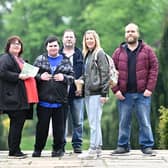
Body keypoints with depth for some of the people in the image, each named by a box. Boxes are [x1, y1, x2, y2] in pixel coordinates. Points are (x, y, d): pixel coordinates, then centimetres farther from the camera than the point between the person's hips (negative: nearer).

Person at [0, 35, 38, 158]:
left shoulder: (20, 59, 25)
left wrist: (29, 74, 14)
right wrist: (18, 76, -19)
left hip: (22, 98, 9)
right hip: (14, 97, -9)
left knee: (19, 123, 9)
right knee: (17, 123, -10)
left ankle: (16, 150, 14)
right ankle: (13, 151, -5)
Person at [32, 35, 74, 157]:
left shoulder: (65, 61, 10)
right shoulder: (40, 60, 9)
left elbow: (72, 77, 8)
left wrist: (64, 77, -11)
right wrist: (40, 77, -12)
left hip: (60, 99, 1)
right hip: (44, 99, 0)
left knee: (59, 125, 4)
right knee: (42, 125, 4)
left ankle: (58, 148, 15)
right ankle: (38, 149, 14)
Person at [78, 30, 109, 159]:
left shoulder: (99, 54, -7)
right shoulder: (87, 54, 18)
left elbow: (105, 74, -12)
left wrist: (104, 93, -16)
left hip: (96, 92, -9)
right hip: (88, 92, 9)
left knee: (94, 122, -8)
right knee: (93, 122, 11)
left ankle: (93, 149, -5)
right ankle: (98, 148, 17)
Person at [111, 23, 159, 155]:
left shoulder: (147, 50, 5)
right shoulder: (119, 52, 9)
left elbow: (154, 68, -1)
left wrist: (149, 88, -10)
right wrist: (116, 90, -5)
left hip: (143, 94, -2)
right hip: (124, 94, 2)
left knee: (145, 122, 1)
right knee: (124, 122, 7)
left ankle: (147, 146, 8)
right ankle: (123, 146, 16)